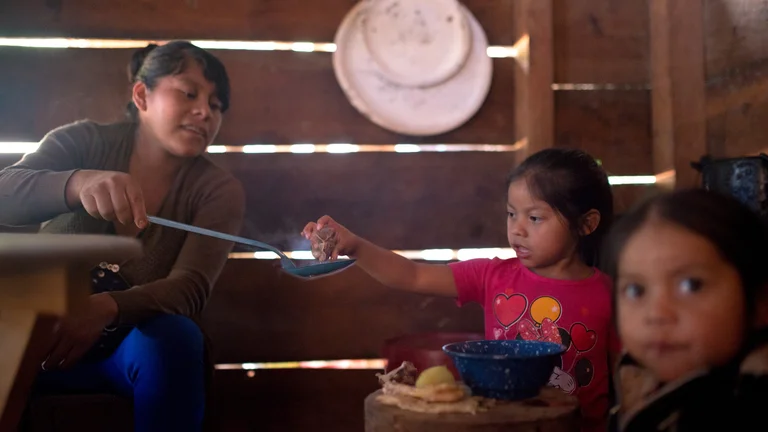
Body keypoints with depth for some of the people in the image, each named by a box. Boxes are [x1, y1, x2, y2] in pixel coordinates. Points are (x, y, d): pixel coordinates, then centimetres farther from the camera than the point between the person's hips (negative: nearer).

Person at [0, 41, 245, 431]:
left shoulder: (220, 190, -6)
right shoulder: (83, 142, -3)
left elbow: (190, 289, -20)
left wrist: (106, 309, -41)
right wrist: (79, 183, -42)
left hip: (137, 342, 0)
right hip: (43, 328, 0)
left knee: (174, 336, -33)